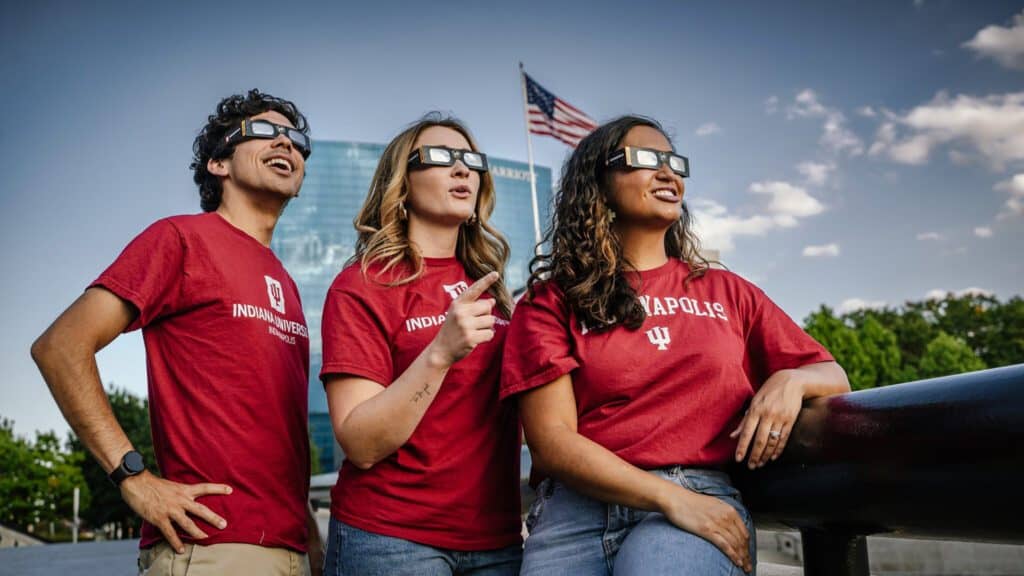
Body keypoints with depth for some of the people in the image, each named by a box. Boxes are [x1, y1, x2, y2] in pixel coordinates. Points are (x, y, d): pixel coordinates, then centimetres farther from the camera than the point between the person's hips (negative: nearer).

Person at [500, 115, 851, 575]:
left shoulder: (726, 292, 16)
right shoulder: (553, 299, 7)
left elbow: (832, 375, 20)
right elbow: (551, 440, -3)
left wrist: (790, 380, -4)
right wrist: (671, 498, -14)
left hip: (703, 497, 0)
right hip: (579, 504, 1)